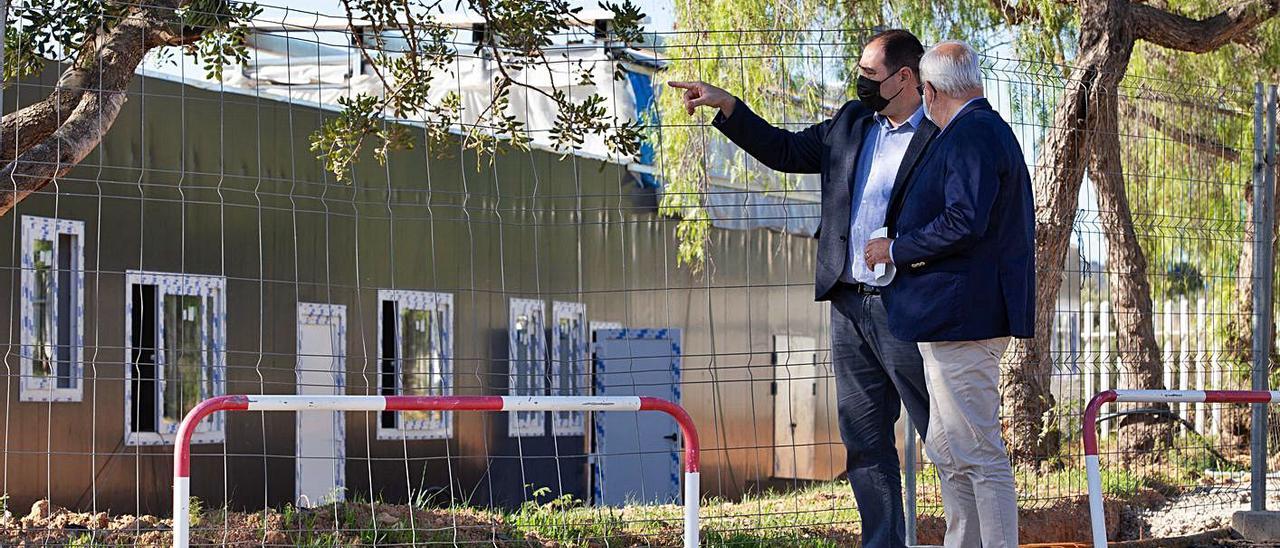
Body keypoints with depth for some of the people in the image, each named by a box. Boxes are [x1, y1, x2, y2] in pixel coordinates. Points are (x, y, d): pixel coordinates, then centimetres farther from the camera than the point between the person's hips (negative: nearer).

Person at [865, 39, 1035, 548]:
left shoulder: (971, 135, -14)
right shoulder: (984, 130, 20)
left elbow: (964, 221, -25)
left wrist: (895, 249, -14)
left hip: (960, 314, -11)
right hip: (953, 316, 11)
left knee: (978, 455, -9)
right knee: (947, 453, 16)